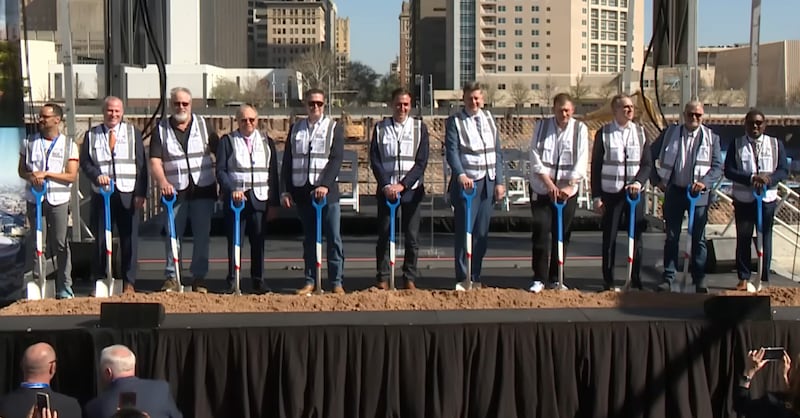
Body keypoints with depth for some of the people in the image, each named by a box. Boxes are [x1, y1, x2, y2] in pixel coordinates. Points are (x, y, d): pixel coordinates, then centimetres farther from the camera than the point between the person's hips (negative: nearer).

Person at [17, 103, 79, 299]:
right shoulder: (29, 143, 8)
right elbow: (21, 170, 11)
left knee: (61, 243, 0)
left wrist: (45, 174, -13)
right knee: (33, 241, 3)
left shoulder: (69, 145, 2)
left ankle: (64, 287, 6)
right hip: (34, 197, 2)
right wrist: (31, 177, -11)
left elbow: (71, 176, -4)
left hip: (58, 199, -2)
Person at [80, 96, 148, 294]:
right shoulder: (91, 135, 10)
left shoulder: (133, 133, 9)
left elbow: (141, 165, 5)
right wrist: (97, 176, -14)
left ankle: (129, 283, 9)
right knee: (100, 239, 2)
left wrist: (141, 193, -4)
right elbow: (85, 162, 7)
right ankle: (99, 281, 11)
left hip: (127, 194, 0)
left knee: (129, 239, 1)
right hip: (101, 194, 0)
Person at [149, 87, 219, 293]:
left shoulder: (203, 125, 7)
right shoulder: (161, 129, 5)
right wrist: (163, 182, -20)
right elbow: (155, 161, -3)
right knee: (172, 234, 1)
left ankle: (199, 278, 11)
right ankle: (171, 277, 9)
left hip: (203, 189, 0)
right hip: (175, 190, 0)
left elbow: (220, 153, 7)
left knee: (202, 235, 3)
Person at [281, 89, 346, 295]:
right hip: (302, 191, 3)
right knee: (309, 238, 8)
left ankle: (336, 282, 4)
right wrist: (285, 191, 4)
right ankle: (310, 281, 12)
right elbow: (287, 161, 12)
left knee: (334, 238, -2)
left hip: (326, 191, -3)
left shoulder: (334, 128, 3)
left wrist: (325, 185, -19)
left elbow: (336, 159, -7)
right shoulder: (295, 129, 12)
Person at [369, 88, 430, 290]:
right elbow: (374, 161, 1)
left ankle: (410, 279, 11)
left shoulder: (419, 128, 4)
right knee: (384, 235, 1)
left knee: (412, 236, 2)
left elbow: (421, 162, -2)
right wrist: (386, 185, -11)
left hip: (411, 189, 0)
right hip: (386, 189, 0)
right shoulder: (380, 128, 5)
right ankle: (382, 278, 9)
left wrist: (402, 185, -11)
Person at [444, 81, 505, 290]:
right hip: (467, 182, -4)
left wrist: (499, 182, 8)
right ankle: (462, 279, 2)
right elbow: (451, 151, -12)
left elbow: (497, 152, 14)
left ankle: (475, 277, 15)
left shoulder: (489, 119, 14)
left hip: (488, 183, 4)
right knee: (464, 231, -4)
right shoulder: (454, 122, 0)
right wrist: (461, 175, -28)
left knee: (482, 233, 7)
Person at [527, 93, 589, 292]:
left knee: (562, 235, 6)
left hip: (567, 190, 1)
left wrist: (570, 186, -18)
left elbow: (581, 160, -6)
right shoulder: (542, 126, 1)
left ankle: (555, 279, 15)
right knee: (540, 232, -6)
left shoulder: (580, 129, 0)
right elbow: (535, 156, -4)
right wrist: (548, 183, -14)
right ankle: (539, 279, -1)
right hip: (541, 189, -1)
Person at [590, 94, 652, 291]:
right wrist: (596, 196, -5)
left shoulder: (640, 133, 6)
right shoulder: (604, 133, -1)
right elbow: (596, 166, -1)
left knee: (636, 237, 5)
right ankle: (608, 281, 11)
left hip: (635, 192, 2)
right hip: (611, 193, -2)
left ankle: (636, 280, 15)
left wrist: (638, 182, -14)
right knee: (609, 238, 2)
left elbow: (647, 164, 5)